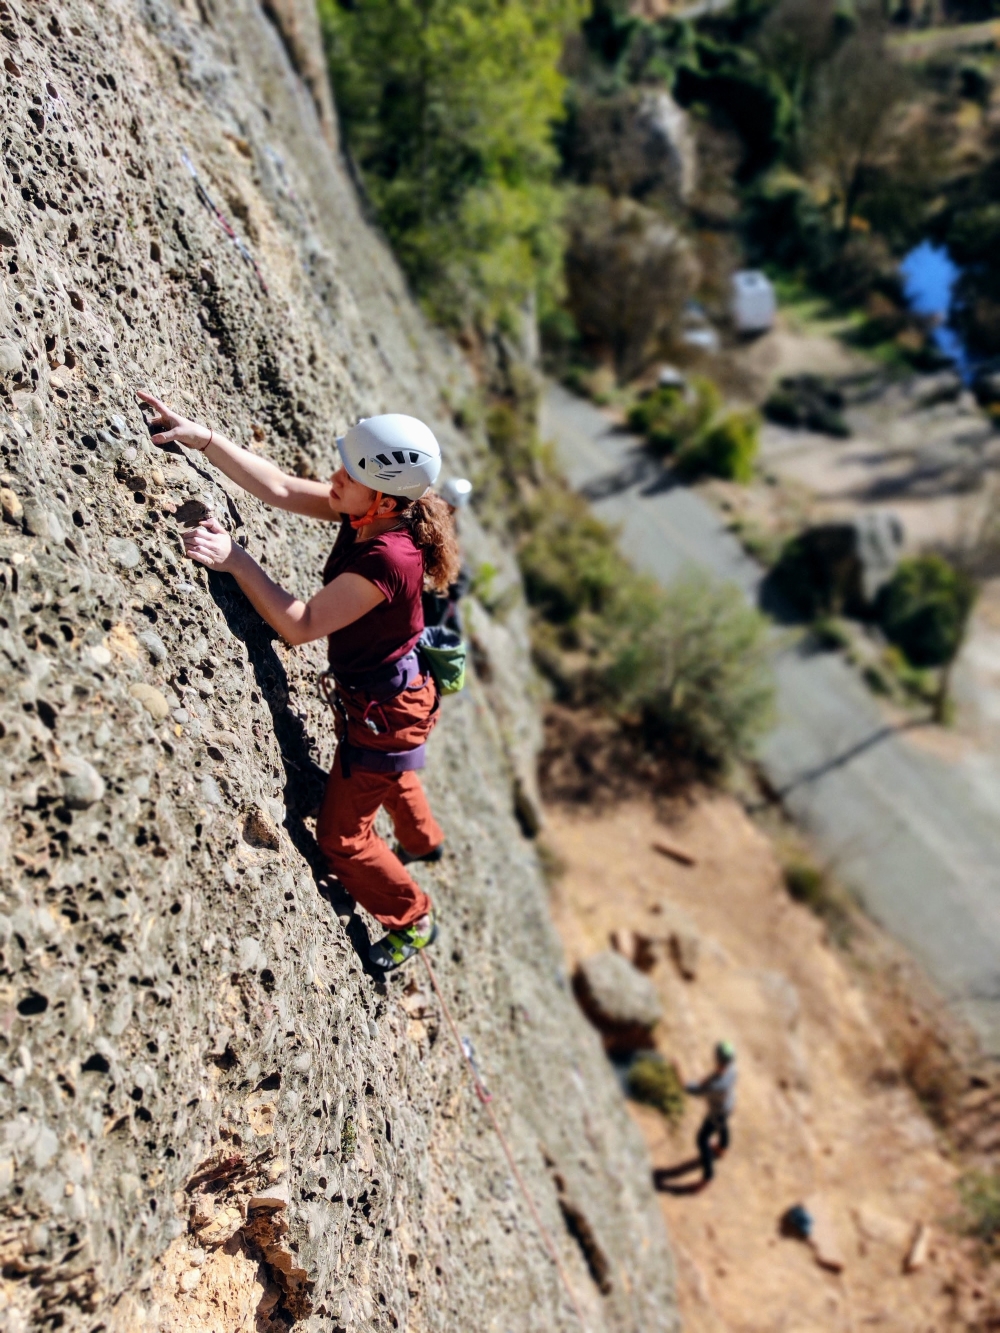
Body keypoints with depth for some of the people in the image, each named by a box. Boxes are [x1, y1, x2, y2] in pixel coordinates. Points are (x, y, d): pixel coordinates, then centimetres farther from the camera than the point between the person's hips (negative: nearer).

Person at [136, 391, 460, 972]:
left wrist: (235, 559, -34)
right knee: (389, 772, 38)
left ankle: (414, 918, 31)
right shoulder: (367, 516, -13)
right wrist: (204, 437, -15)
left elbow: (301, 625, -33)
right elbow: (281, 489, -10)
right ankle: (426, 840, 69)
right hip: (378, 693, 9)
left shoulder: (387, 558, -37)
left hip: (384, 711, -9)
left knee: (343, 836, 8)